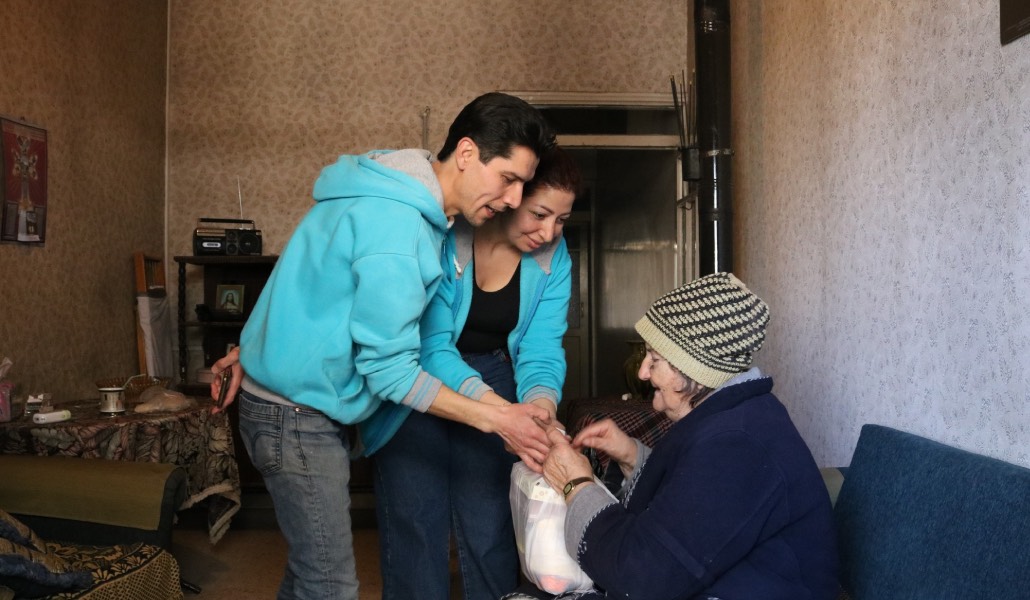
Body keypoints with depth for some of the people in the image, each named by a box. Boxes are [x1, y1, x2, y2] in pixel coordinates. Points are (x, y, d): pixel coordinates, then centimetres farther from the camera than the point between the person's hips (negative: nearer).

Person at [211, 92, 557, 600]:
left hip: (299, 397, 10)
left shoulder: (397, 195, 5)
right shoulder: (397, 227, -27)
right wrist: (495, 418, -19)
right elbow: (388, 368, -24)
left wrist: (258, 349, 15)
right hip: (297, 413, -10)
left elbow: (316, 281, 13)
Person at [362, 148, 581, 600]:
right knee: (415, 525, 1)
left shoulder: (553, 258, -11)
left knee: (491, 528, 6)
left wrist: (541, 404, -36)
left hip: (492, 380, 4)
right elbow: (430, 347, -31)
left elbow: (542, 346, -14)